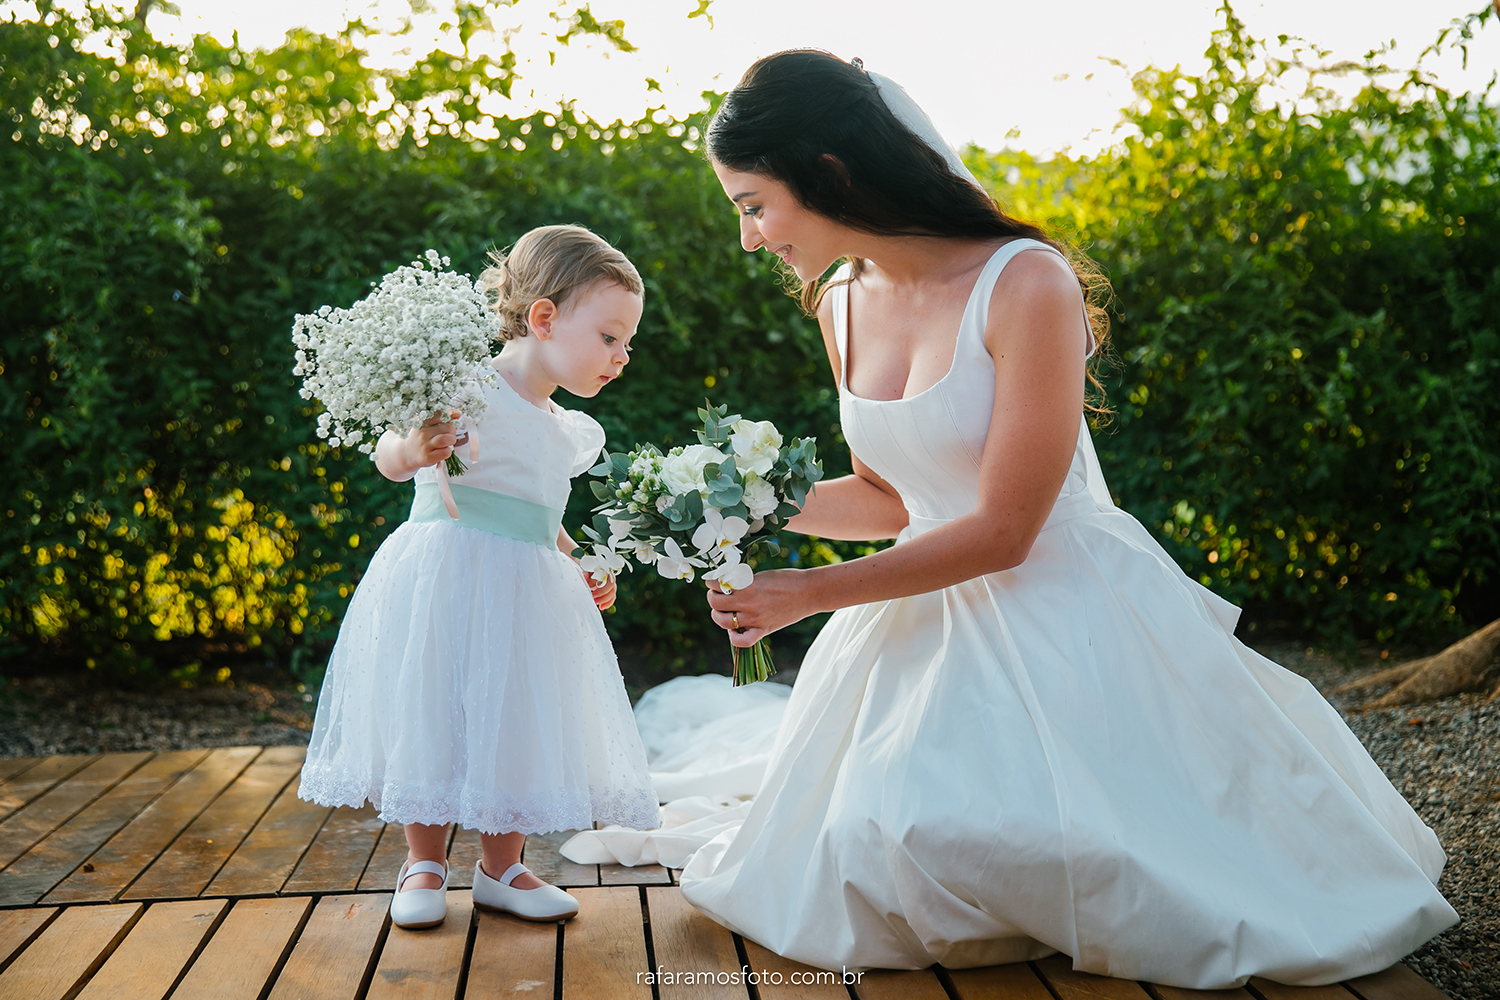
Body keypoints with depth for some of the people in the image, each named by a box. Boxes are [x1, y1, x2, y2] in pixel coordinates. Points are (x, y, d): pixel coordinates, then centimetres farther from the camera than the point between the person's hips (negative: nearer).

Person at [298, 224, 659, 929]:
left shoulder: (569, 432, 14)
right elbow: (387, 458, -15)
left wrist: (582, 566, 15)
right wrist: (412, 451, -36)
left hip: (524, 599, 7)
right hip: (444, 581, -7)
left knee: (516, 726, 10)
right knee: (430, 719, 4)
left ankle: (501, 868, 25)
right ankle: (425, 863, 22)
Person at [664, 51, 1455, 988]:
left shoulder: (1026, 284, -20)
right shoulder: (841, 304, 3)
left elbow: (1001, 532, -20)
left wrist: (813, 592, -17)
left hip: (1062, 610, -6)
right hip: (924, 614, 6)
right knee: (880, 860, -2)